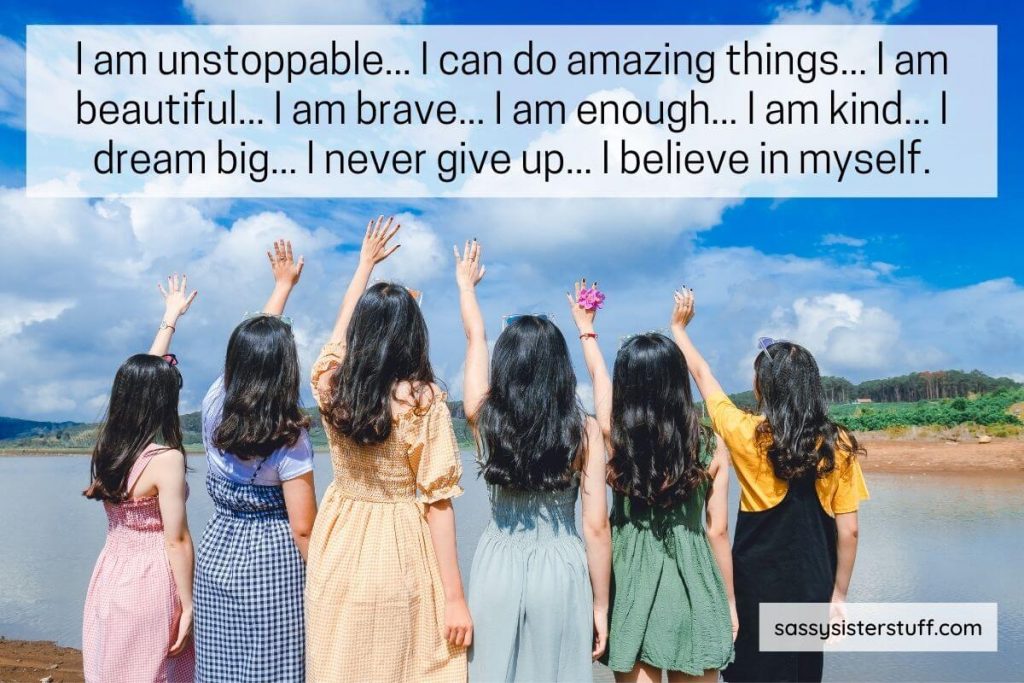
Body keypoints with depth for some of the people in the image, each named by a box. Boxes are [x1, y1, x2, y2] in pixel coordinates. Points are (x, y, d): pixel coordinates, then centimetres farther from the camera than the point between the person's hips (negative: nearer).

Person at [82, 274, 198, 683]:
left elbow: (145, 375, 14)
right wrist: (188, 605, -9)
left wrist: (171, 318, 23)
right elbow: (176, 541, -17)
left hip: (109, 577, 7)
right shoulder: (165, 458, -18)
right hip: (150, 582, -7)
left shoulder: (109, 445, 2)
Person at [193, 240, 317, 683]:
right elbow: (302, 529, -17)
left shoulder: (215, 405, -4)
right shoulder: (289, 437, -18)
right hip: (274, 563, -5)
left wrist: (283, 284, 24)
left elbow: (252, 345, 12)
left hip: (216, 554, 5)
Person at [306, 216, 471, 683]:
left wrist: (366, 261, 31)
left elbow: (341, 326, 17)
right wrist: (454, 596, -8)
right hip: (397, 556, -4)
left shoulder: (330, 384, -4)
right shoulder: (423, 400, -16)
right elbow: (437, 501, -15)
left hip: (337, 552, 5)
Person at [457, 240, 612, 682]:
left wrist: (466, 284, 29)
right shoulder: (584, 430, -8)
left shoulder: (485, 419, -5)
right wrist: (601, 604, 4)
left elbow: (475, 340, 12)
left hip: (498, 567, 1)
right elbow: (596, 526, -7)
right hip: (560, 570, -1)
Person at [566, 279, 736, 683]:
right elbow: (717, 531, -1)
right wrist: (730, 602, 12)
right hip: (692, 582, 1)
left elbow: (598, 376, 12)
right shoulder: (712, 448, -7)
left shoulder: (617, 437, -7)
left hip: (634, 581, 0)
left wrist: (586, 329, 30)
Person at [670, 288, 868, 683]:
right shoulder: (838, 446, -8)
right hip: (812, 590, 2)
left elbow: (703, 376, 2)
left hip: (756, 587, -2)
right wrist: (839, 594, 9)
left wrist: (678, 327, 17)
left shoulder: (747, 435, -13)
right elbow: (848, 531, -3)